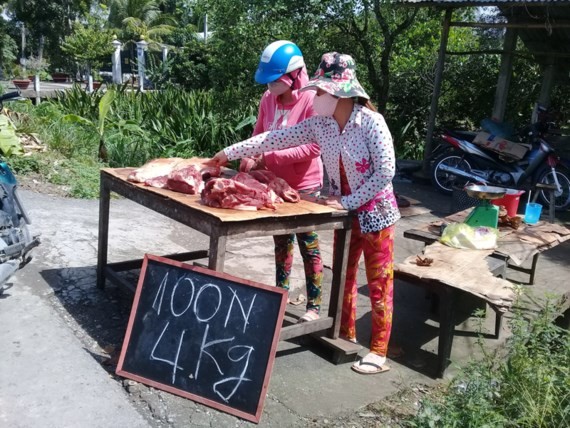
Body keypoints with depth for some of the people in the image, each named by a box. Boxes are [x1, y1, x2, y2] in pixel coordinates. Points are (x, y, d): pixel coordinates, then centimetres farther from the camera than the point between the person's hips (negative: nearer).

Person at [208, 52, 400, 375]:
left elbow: (386, 172, -22)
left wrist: (348, 201, -20)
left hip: (375, 212, -6)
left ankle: (379, 352, 14)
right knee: (343, 276, 17)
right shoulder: (320, 124, -4)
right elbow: (277, 138, -3)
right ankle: (346, 332, 36)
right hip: (345, 211, 6)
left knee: (379, 284, 3)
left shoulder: (371, 121, -21)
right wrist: (230, 152, -2)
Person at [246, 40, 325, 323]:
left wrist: (272, 157, -28)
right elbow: (259, 134, 9)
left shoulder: (311, 100, -20)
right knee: (281, 243, 19)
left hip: (304, 186, -6)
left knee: (308, 246, 5)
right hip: (276, 182, 7)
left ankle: (313, 305, 17)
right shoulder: (269, 98, -1)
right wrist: (249, 157, -10)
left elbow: (314, 147, -25)